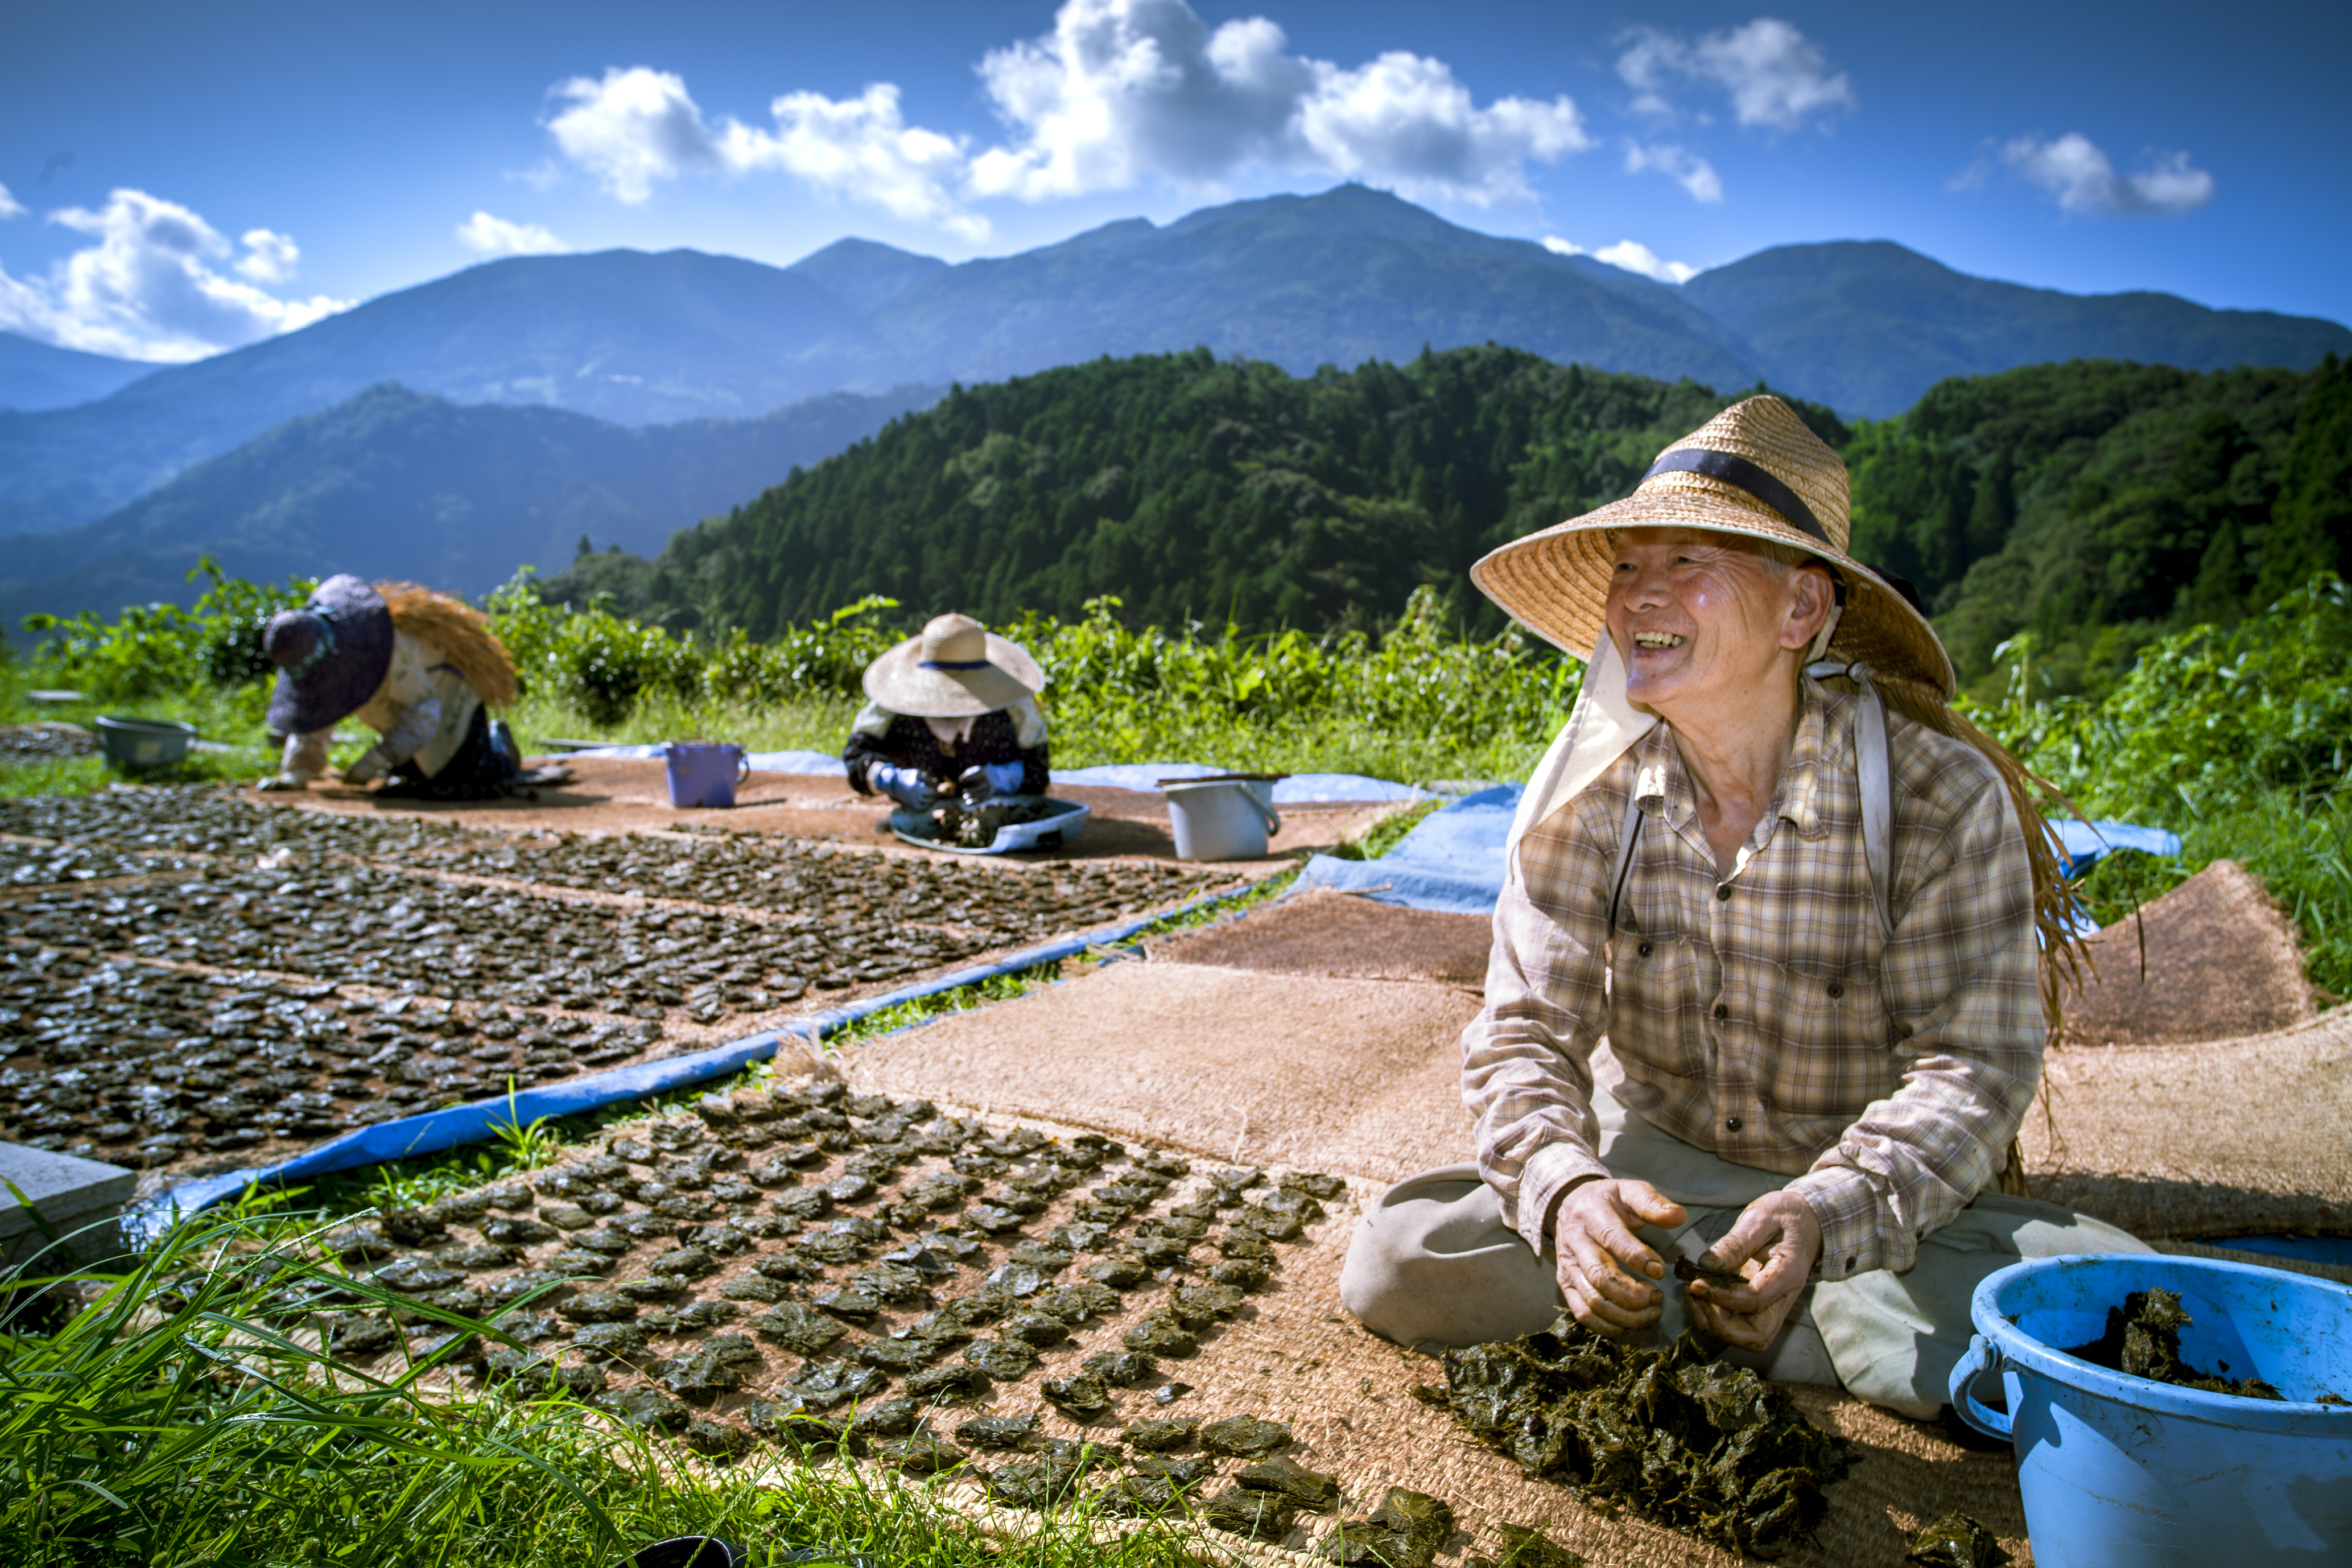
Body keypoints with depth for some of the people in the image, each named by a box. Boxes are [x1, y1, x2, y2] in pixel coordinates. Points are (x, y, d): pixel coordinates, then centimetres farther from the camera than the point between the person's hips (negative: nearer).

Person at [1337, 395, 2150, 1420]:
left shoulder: (1942, 797, -18)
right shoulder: (1587, 792, -11)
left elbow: (1972, 1063, -17)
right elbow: (1523, 1030, -11)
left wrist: (1827, 1215, -37)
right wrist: (1563, 1189, -34)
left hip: (1881, 1194, 0)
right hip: (1649, 1167, 1)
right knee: (1395, 1266, -20)